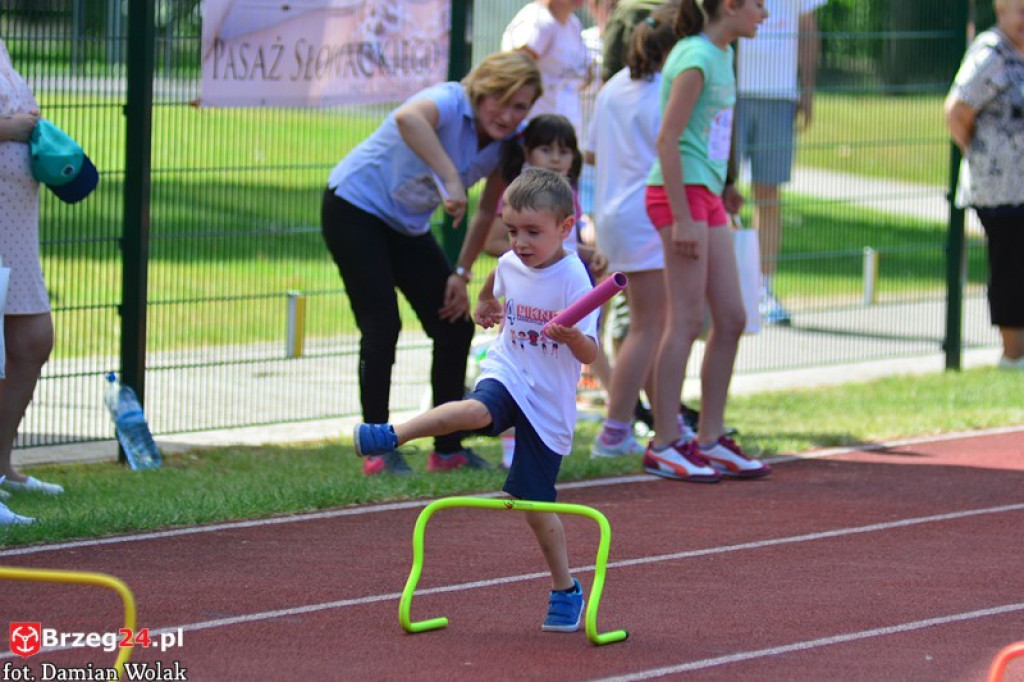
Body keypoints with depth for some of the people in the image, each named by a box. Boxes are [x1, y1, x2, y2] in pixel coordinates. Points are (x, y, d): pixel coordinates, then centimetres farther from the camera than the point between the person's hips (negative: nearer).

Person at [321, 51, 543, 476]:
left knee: (455, 327, 3)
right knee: (382, 328, -14)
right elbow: (408, 118, -55)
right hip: (355, 208, -7)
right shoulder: (450, 103, -29)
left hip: (408, 226, 7)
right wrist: (451, 180, -59)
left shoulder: (510, 143, -8)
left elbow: (488, 211, 7)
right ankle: (378, 451, -6)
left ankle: (448, 449, 13)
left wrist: (462, 272, 2)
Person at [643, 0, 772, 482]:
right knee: (686, 320, -8)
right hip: (680, 191, -10)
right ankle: (664, 446, -4)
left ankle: (710, 439, 15)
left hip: (706, 196, 10)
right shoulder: (696, 59, -14)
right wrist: (682, 218, -20)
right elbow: (668, 140, -18)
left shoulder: (721, 56, 14)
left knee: (731, 319, 9)